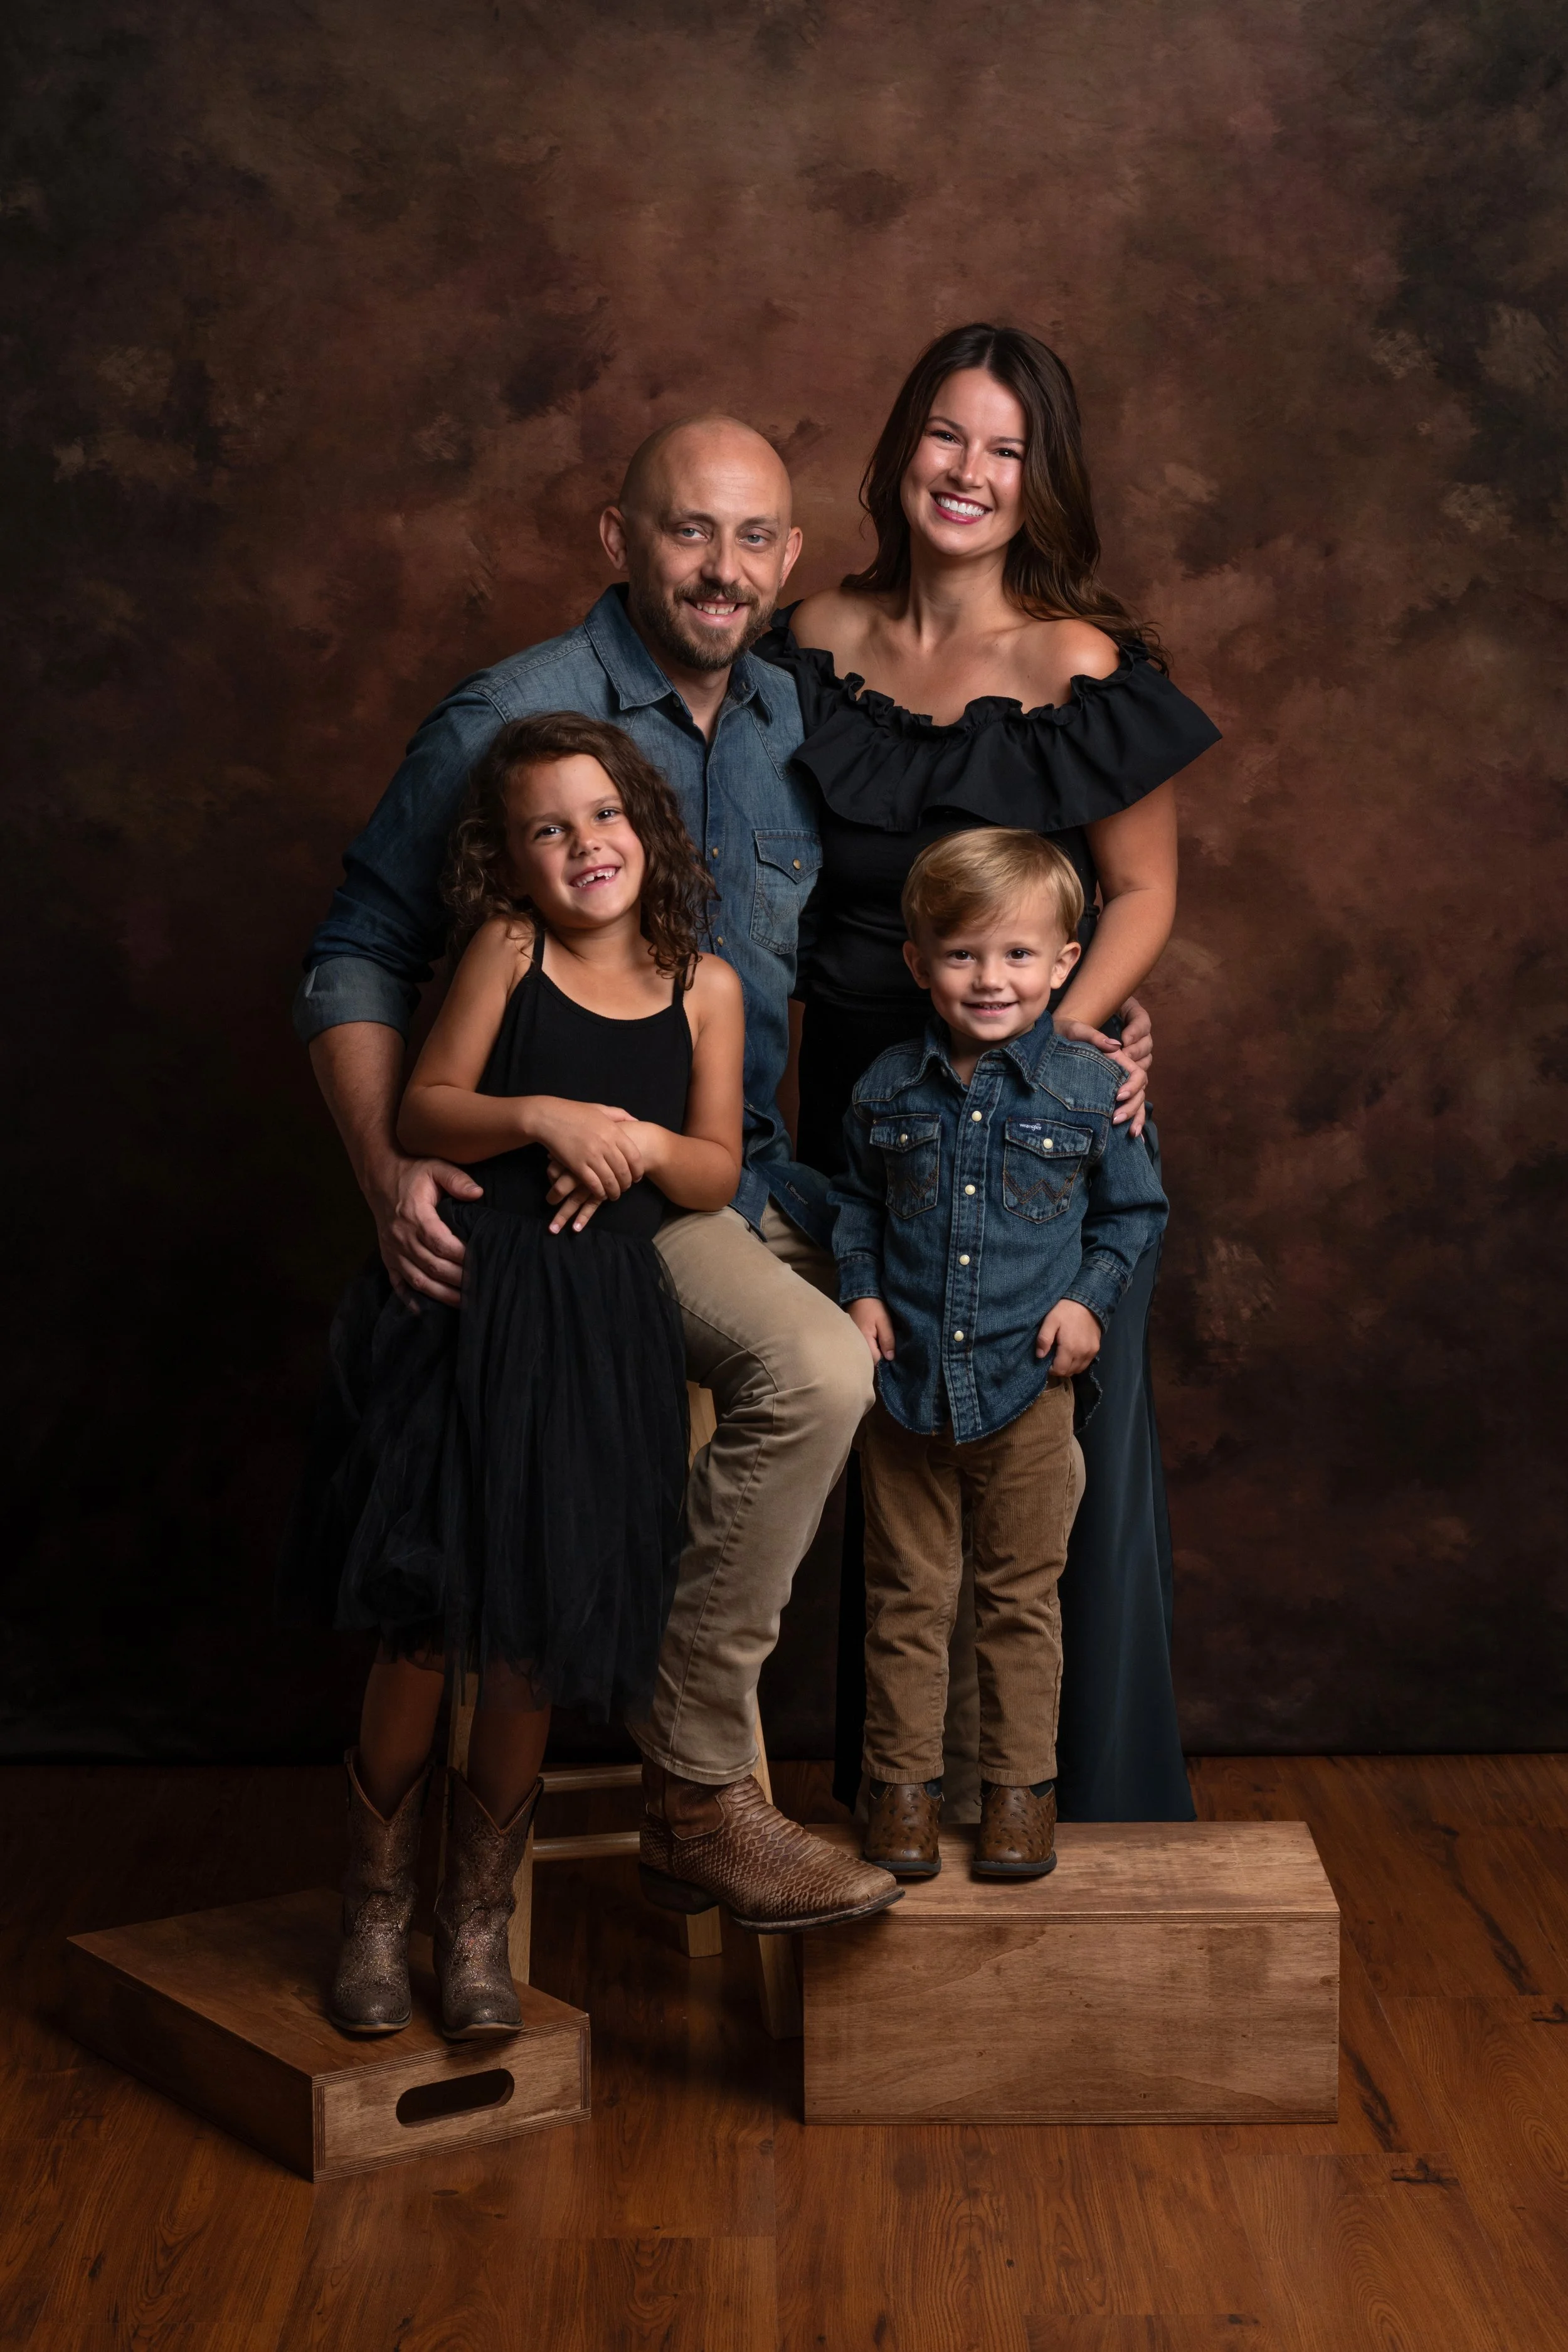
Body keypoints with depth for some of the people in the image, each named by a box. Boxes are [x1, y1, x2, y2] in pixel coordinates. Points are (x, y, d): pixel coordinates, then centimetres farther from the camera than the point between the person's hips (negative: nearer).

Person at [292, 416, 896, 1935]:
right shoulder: (513, 721, -11)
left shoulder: (792, 722, 8)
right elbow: (358, 958, -8)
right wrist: (387, 1168, -23)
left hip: (747, 1169, 8)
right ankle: (697, 1795, -17)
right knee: (810, 1369, -29)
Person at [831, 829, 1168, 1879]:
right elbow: (855, 1201, 16)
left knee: (1021, 1596, 9)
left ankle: (1022, 1784, 21)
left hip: (1029, 1387, -1)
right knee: (907, 1595, 9)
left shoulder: (1091, 1091, -4)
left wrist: (1091, 1297, -6)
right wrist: (861, 1290, 2)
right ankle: (905, 1783, 20)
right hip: (904, 1385, 2)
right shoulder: (888, 1091, 1)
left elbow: (1135, 1210, 8)